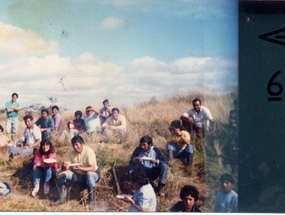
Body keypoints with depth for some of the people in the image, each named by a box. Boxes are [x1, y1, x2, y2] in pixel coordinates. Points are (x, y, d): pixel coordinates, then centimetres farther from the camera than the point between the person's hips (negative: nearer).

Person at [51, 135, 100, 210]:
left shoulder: (89, 151, -19)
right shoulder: (71, 153, -3)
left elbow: (92, 168, -27)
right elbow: (64, 168, -5)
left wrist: (79, 168, -40)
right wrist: (64, 165, -30)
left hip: (92, 173, -5)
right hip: (78, 176, 5)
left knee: (90, 175, -40)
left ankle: (91, 201, -34)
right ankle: (62, 198, -8)